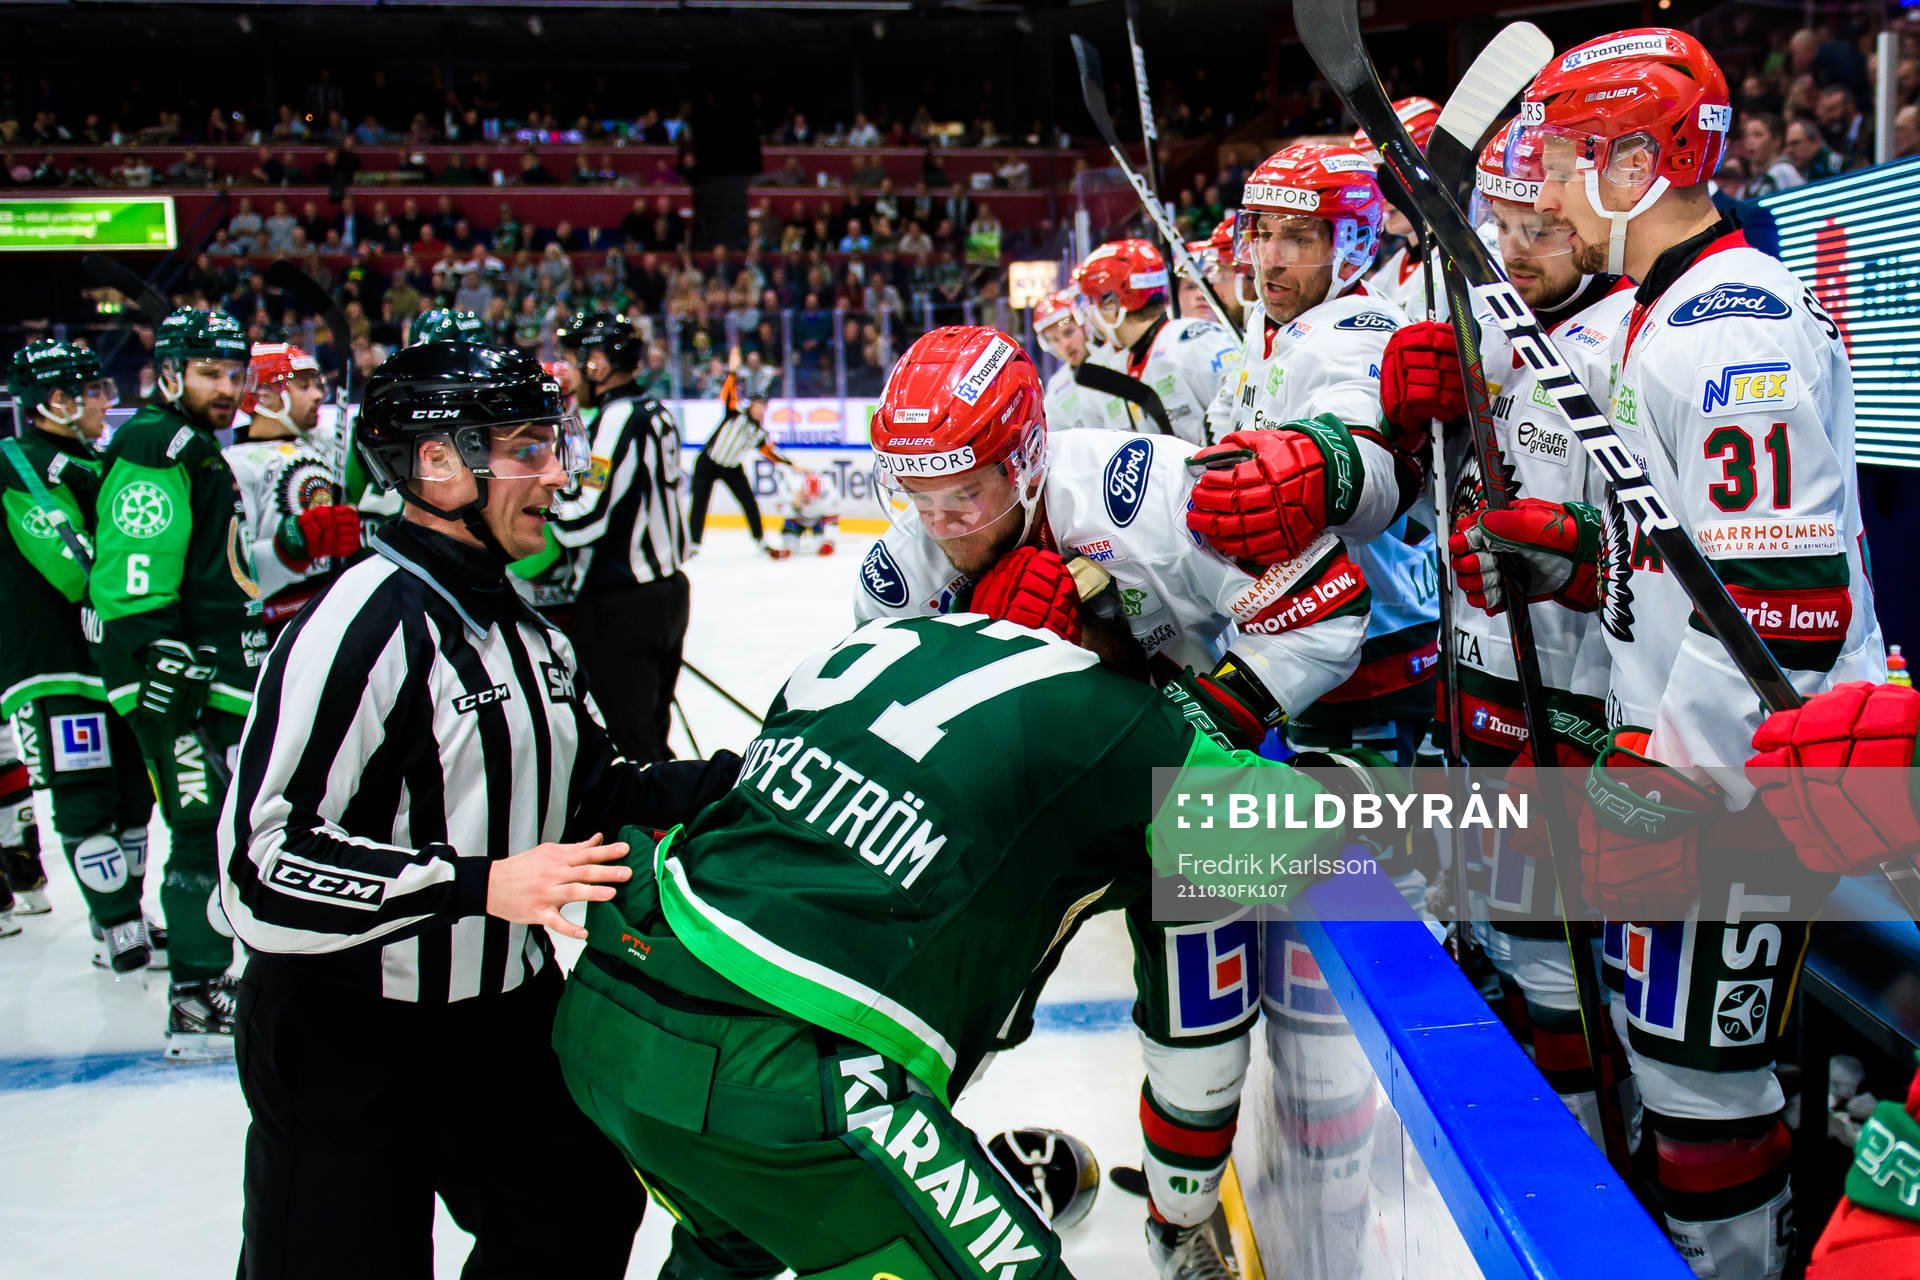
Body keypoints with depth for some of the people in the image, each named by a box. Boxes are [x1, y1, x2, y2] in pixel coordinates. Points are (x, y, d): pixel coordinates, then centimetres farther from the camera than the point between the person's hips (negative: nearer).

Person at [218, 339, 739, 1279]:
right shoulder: (362, 624, -22)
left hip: (508, 1019, 9)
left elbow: (590, 797, 11)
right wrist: (482, 886, -31)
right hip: (343, 1051, -8)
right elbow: (263, 870, -28)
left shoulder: (525, 628, 8)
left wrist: (739, 780, 0)